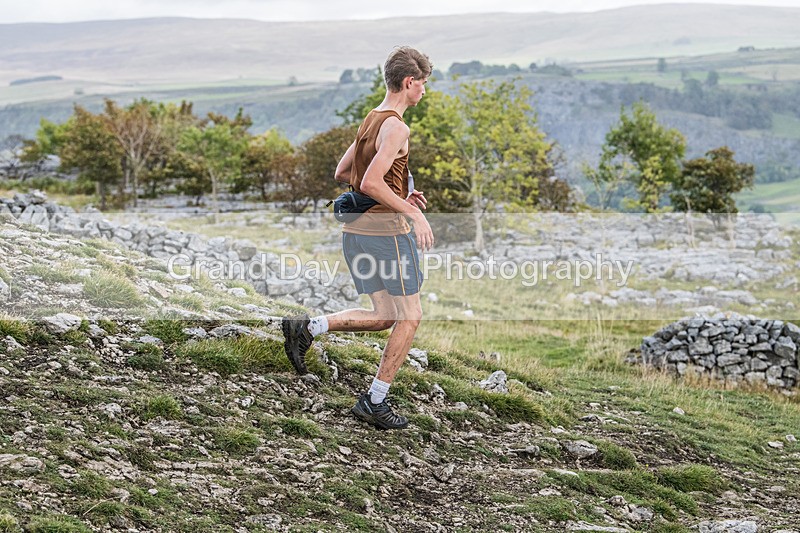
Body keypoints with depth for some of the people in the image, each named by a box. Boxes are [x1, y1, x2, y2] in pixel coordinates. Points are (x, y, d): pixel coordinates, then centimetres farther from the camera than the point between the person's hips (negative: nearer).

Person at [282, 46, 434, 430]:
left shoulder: (371, 121, 14)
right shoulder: (395, 128, -15)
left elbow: (342, 173, 21)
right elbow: (371, 183, -26)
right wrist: (413, 214, -20)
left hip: (357, 231, 9)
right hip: (386, 231, -9)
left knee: (383, 317, 17)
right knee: (409, 317, 3)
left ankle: (306, 328, 6)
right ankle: (375, 401, 6)